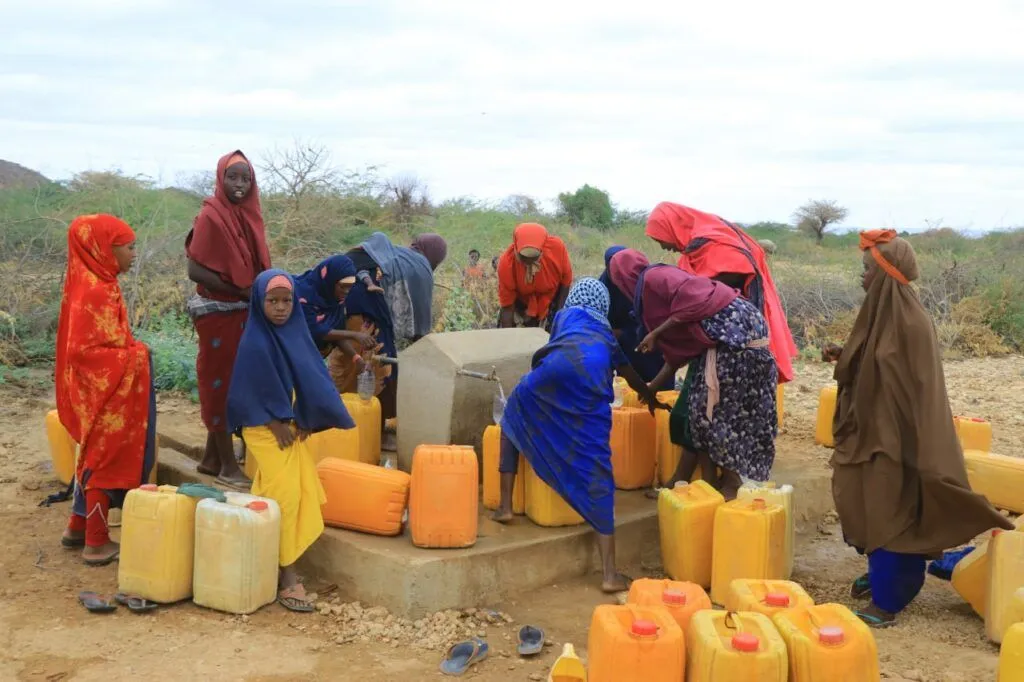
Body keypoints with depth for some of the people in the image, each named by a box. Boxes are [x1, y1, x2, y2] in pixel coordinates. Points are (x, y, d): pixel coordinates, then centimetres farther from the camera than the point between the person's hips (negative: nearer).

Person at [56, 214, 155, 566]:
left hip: (106, 390, 9)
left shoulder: (95, 285, 7)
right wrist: (133, 357, -19)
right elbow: (82, 351, -27)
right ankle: (97, 542, 14)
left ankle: (79, 527, 33)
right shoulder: (96, 292, -23)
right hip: (105, 393, -9)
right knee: (105, 462, 3)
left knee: (95, 459, 20)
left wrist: (131, 353, 5)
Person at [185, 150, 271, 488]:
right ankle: (227, 464, 9)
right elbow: (195, 271, -19)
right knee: (220, 382, 1)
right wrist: (241, 290, -18)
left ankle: (212, 458, 24)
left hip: (243, 312, 7)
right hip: (217, 312, -7)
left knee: (232, 382, 13)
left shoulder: (248, 215, 7)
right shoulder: (210, 216, -14)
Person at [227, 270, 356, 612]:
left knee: (304, 492, 7)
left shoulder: (295, 333, 5)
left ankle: (285, 565, 21)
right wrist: (277, 425, -13)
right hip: (265, 429, -7)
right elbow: (255, 392, -15)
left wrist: (306, 420, -2)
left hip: (293, 425, 7)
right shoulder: (255, 342, -15)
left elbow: (312, 376, 7)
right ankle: (287, 577, -6)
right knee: (285, 495, -11)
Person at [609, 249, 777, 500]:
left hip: (736, 329, -10)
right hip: (722, 338, 10)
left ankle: (731, 485, 4)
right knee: (700, 406, 11)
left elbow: (693, 299, -24)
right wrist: (652, 387, 35)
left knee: (722, 409, -5)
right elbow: (677, 350, 25)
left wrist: (656, 333, -14)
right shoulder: (653, 289, 22)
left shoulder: (653, 278, -6)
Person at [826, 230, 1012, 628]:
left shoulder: (910, 320, -21)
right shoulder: (881, 310, 6)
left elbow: (917, 386, -21)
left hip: (895, 435, -9)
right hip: (872, 429, 9)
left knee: (891, 511, -1)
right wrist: (844, 358, 8)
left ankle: (888, 600, 8)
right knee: (872, 507, 18)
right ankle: (881, 574, 34)